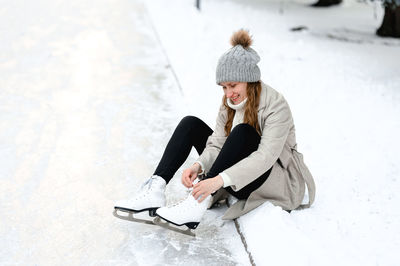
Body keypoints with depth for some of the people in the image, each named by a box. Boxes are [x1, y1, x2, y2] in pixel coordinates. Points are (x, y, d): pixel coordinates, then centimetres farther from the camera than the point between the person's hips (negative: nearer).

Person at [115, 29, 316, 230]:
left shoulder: (276, 106, -20)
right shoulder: (230, 102, 0)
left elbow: (266, 157, -31)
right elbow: (217, 143, -7)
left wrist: (219, 180, -42)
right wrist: (199, 165, -29)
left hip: (276, 177, -6)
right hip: (237, 180, 7)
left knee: (243, 131, -35)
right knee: (190, 124, -6)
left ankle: (197, 205, -38)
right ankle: (156, 189, -22)